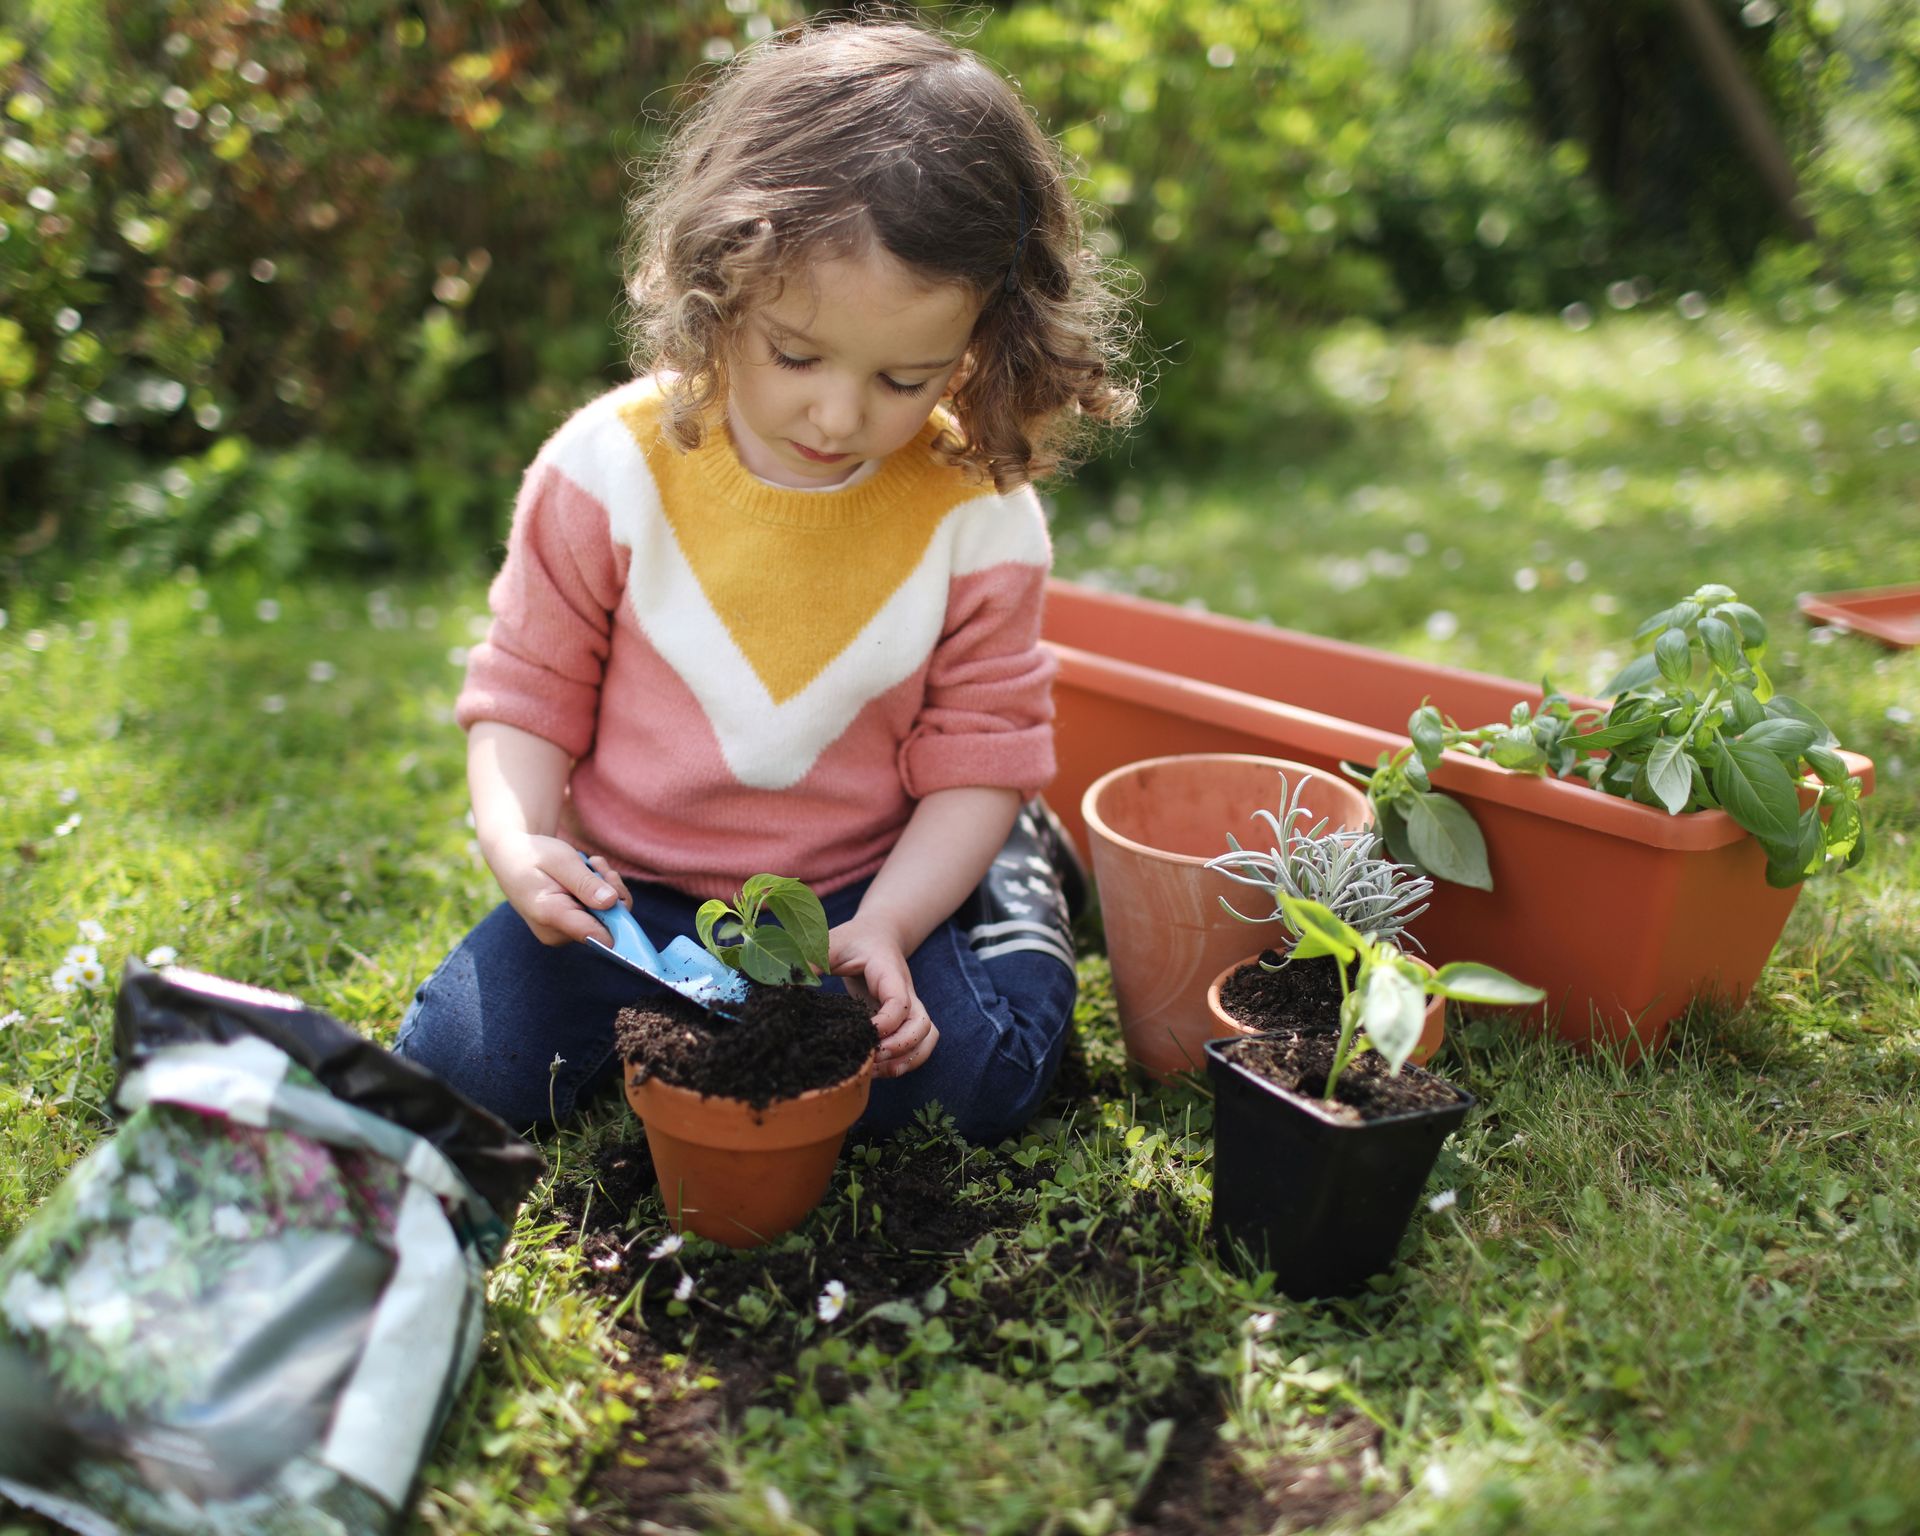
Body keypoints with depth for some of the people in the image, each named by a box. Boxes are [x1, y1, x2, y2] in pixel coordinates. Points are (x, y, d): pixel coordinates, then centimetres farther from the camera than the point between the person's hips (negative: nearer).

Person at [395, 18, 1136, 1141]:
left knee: (978, 1078, -19)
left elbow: (981, 752, -6)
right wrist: (518, 845, -21)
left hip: (859, 889, -1)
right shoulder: (613, 467, -13)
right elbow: (528, 690, -3)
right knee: (461, 1064, -13)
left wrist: (884, 929, -19)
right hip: (624, 888, 1)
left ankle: (1008, 880, 12)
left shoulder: (978, 514, -13)